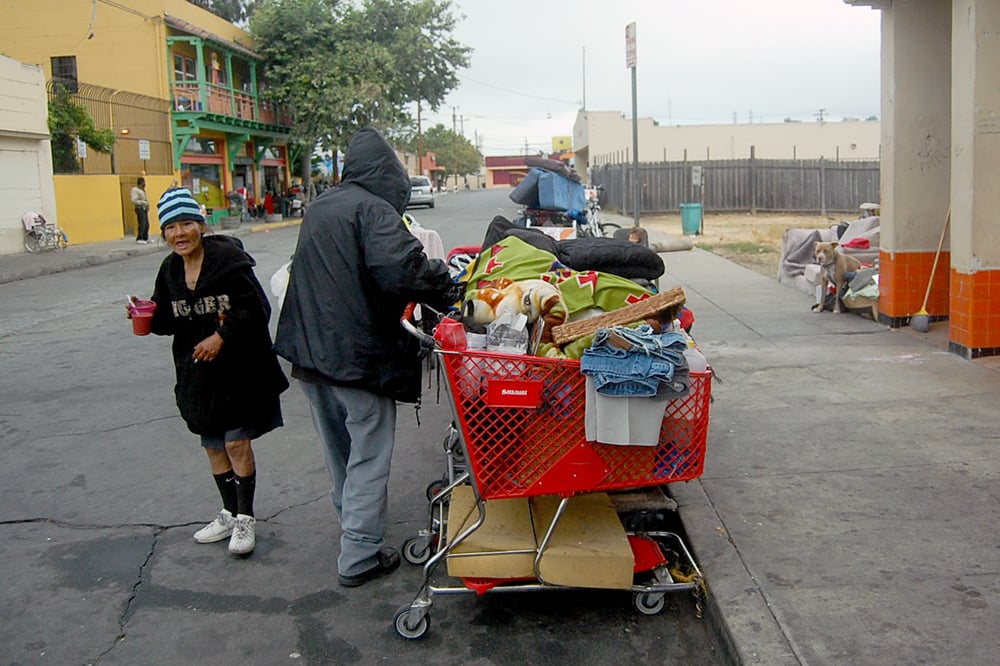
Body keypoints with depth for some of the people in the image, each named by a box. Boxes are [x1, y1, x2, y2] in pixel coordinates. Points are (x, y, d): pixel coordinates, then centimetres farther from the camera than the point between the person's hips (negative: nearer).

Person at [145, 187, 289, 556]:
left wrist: (221, 337, -19)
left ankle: (246, 518, 13)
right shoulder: (170, 270, 6)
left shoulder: (228, 258, -15)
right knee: (213, 445, 14)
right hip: (197, 370, 7)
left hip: (239, 368, -6)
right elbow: (168, 321, 12)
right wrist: (149, 316, -9)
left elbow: (256, 309, -17)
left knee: (237, 443, -5)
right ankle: (229, 514, 31)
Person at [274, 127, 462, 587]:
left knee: (338, 450, 24)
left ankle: (351, 521, 44)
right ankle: (360, 556, 10)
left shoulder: (318, 208, 14)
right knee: (368, 456, 4)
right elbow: (400, 268, -31)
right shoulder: (374, 209, -14)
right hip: (359, 355, -8)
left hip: (310, 354, 8)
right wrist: (447, 290, -17)